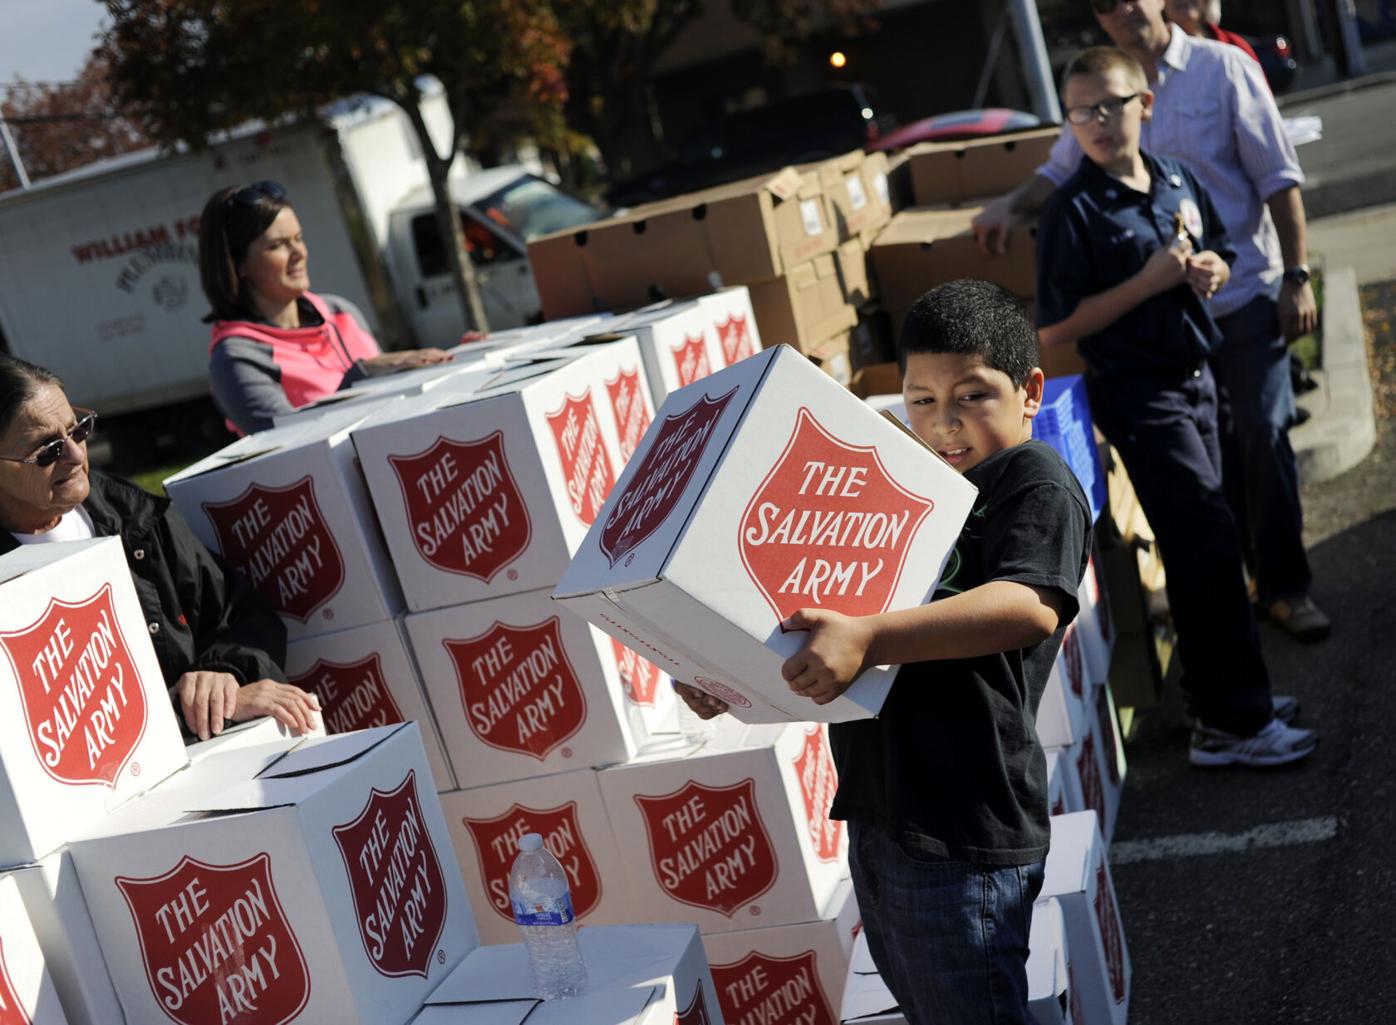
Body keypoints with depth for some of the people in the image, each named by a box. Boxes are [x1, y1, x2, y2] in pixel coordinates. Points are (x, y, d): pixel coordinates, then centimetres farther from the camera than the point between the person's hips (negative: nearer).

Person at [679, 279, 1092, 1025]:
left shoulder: (1035, 479, -8)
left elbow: (1030, 606, -27)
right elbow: (822, 619, 24)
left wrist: (866, 640, -37)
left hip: (961, 831, -8)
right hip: (875, 811, 9)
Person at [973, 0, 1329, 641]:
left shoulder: (1222, 68, -5)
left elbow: (1278, 177, -6)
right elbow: (1059, 172, 16)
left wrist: (1296, 276, -10)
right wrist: (1010, 205, -5)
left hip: (1246, 295, -3)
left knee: (1263, 440, -2)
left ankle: (1285, 587, 11)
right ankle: (1251, 577, 22)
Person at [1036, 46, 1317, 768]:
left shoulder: (1179, 181, 6)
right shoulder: (1073, 210, -14)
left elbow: (1216, 250, 22)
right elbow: (1055, 329, -17)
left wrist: (1213, 268, -2)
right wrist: (1149, 281, -21)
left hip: (1194, 377, 7)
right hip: (1139, 393, -7)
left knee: (1198, 546, 14)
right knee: (1209, 541, -8)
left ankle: (1224, 697, 27)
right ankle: (1234, 724, 0)